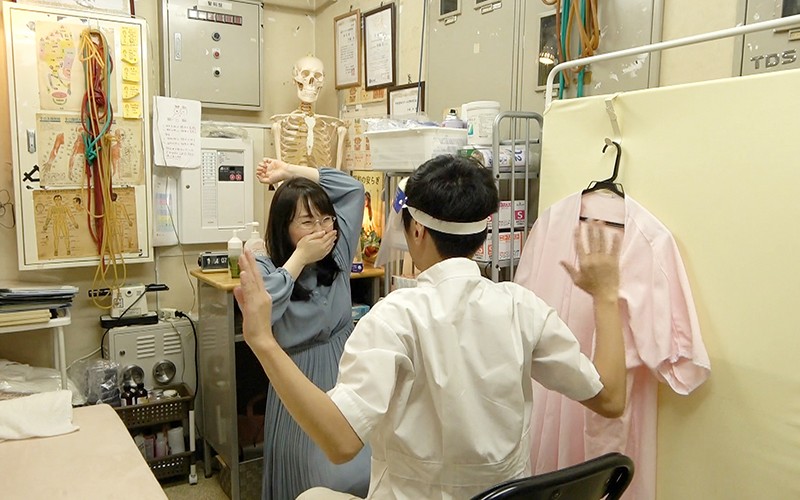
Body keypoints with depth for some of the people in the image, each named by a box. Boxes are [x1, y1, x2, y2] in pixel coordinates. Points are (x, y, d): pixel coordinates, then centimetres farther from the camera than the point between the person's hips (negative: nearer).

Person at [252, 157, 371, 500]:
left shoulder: (337, 254, 1)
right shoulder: (265, 269, -9)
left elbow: (353, 188, 8)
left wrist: (290, 172, 4)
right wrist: (299, 259, -22)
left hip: (347, 375, 4)